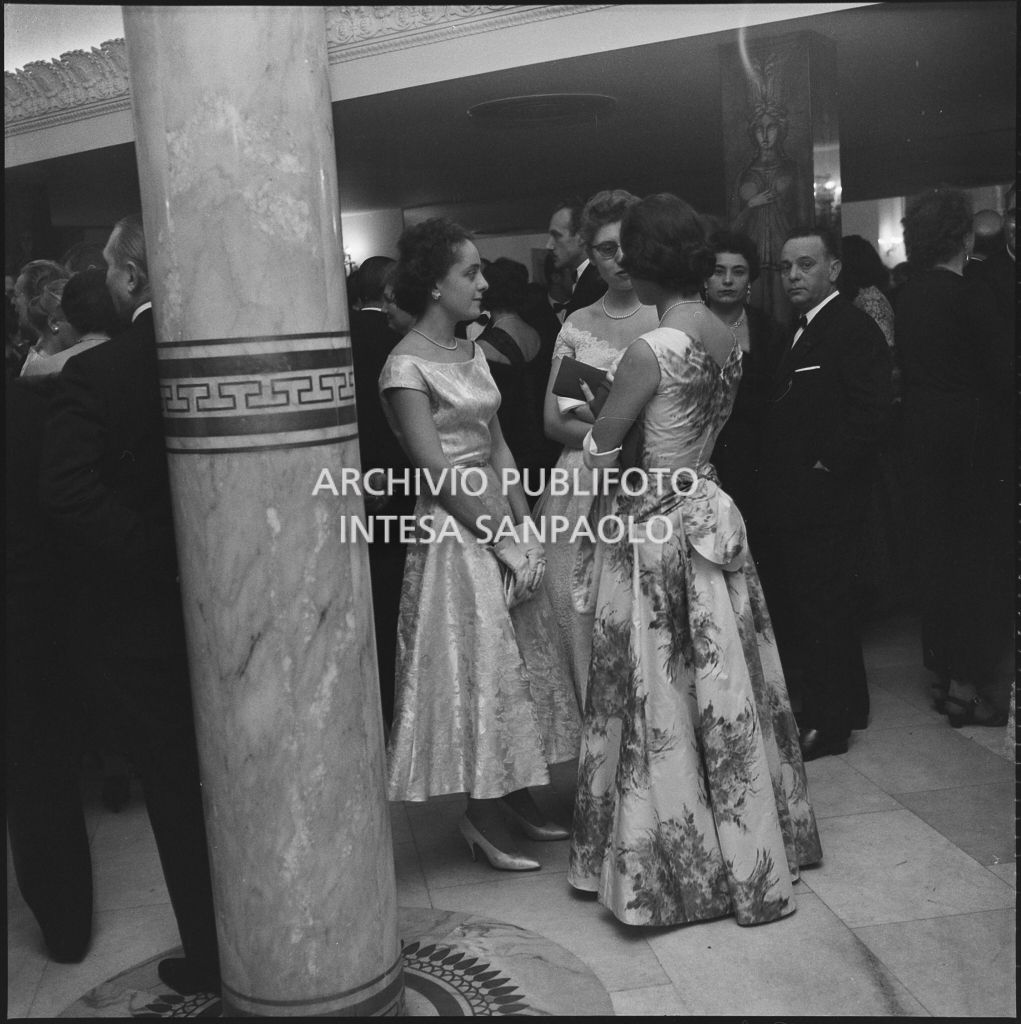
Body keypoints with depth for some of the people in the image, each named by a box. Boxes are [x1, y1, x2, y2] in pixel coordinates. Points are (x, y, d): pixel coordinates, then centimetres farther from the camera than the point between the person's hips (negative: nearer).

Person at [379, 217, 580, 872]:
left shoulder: (471, 352, 11)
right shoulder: (407, 365, -14)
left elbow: (498, 446, 9)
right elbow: (438, 472, -18)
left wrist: (526, 530, -1)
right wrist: (506, 545, -15)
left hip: (502, 523, 8)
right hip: (454, 533, -8)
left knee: (522, 663, 14)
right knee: (477, 667, 1)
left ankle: (517, 798, 29)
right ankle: (484, 817, 17)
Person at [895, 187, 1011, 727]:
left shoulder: (907, 295, 5)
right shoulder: (970, 294, -15)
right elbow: (1004, 368, -18)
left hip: (922, 434, 7)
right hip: (973, 435, -7)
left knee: (936, 549, 15)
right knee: (981, 555, 2)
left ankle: (942, 672, 26)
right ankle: (967, 686, 5)